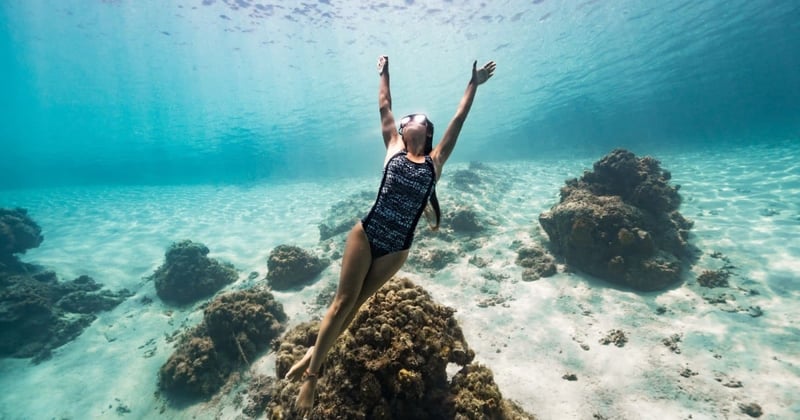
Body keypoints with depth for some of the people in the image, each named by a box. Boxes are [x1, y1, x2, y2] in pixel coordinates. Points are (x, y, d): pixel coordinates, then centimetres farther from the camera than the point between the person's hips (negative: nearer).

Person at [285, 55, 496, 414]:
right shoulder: (393, 148, 7)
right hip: (365, 233, 0)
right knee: (342, 301, 3)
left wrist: (474, 85, 13)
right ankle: (312, 369, 19)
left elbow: (458, 120, 8)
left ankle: (315, 355, 29)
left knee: (356, 302, 11)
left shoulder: (435, 161, 6)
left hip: (396, 248, 1)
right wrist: (384, 73, 23)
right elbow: (384, 108, 15)